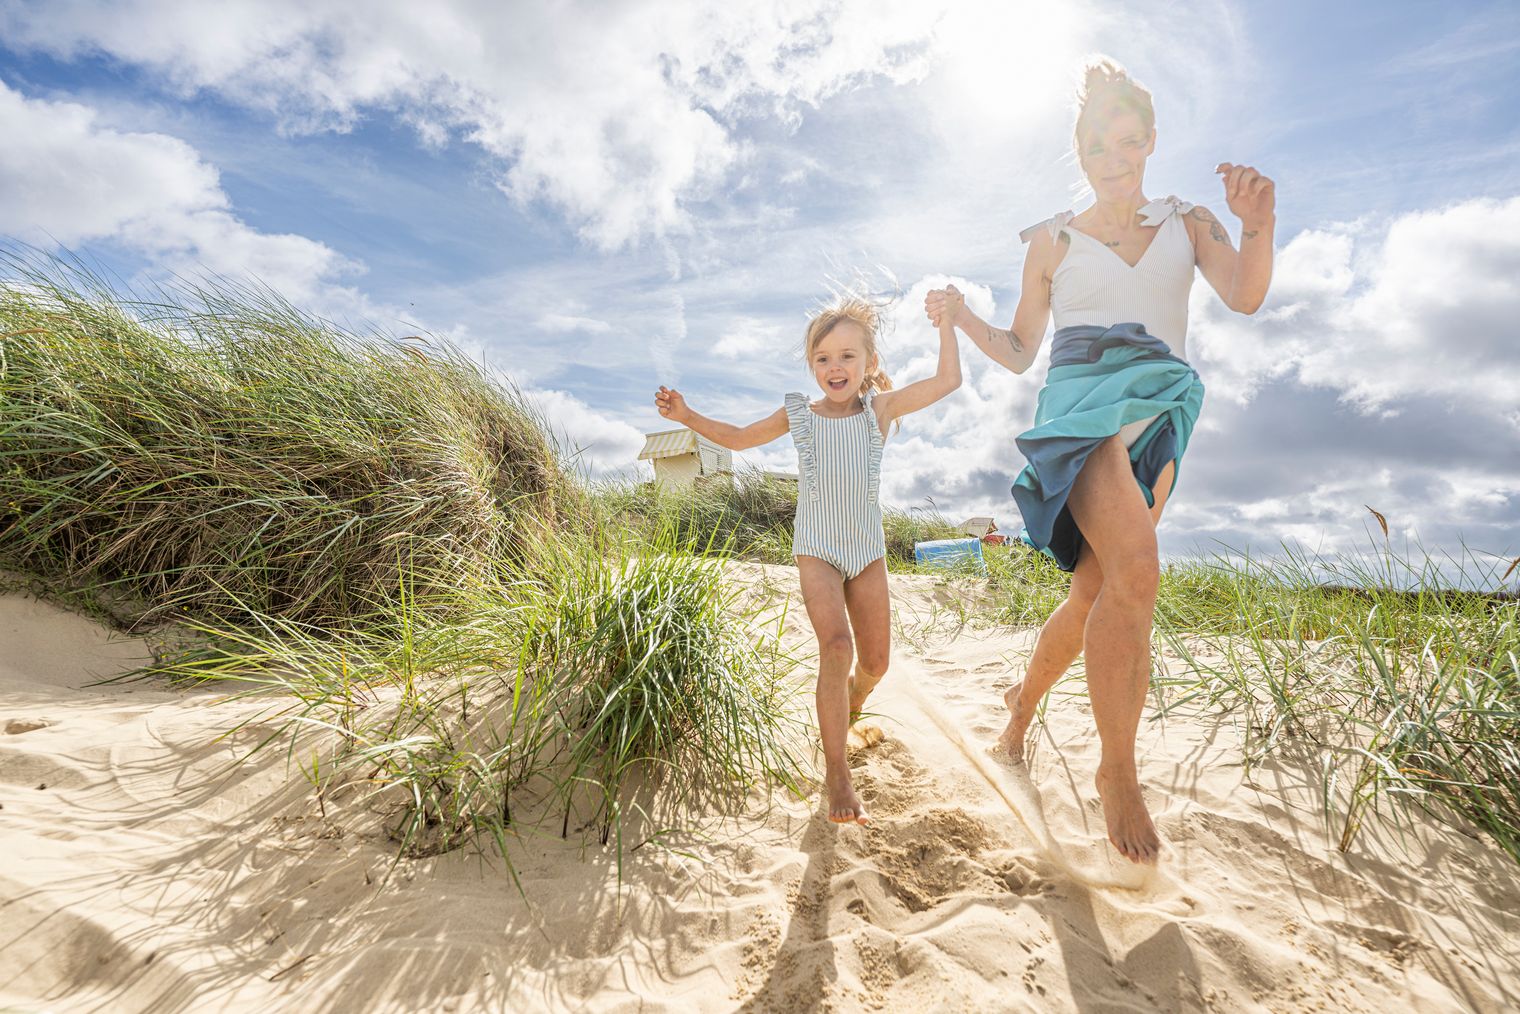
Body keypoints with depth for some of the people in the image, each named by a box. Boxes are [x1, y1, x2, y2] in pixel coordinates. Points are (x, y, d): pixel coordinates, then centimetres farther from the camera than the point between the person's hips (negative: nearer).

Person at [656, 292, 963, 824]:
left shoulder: (881, 408, 0)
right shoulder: (799, 414, 0)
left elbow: (948, 380, -3)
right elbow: (739, 437, 11)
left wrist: (946, 321, -2)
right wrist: (687, 416, 1)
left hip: (868, 549, 2)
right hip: (816, 549, -2)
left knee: (875, 661, 7)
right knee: (837, 646, -22)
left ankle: (848, 713, 43)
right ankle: (836, 772, -13)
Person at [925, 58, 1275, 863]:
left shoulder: (1187, 223, 17)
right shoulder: (1052, 240, 12)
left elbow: (1245, 296, 0)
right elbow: (1019, 352, 12)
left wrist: (1257, 223, -18)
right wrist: (961, 318, -5)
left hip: (1158, 414, 4)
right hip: (1081, 404, -3)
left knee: (1097, 592, 3)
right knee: (1136, 571, -27)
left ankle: (1025, 695, 30)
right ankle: (1117, 771, -12)